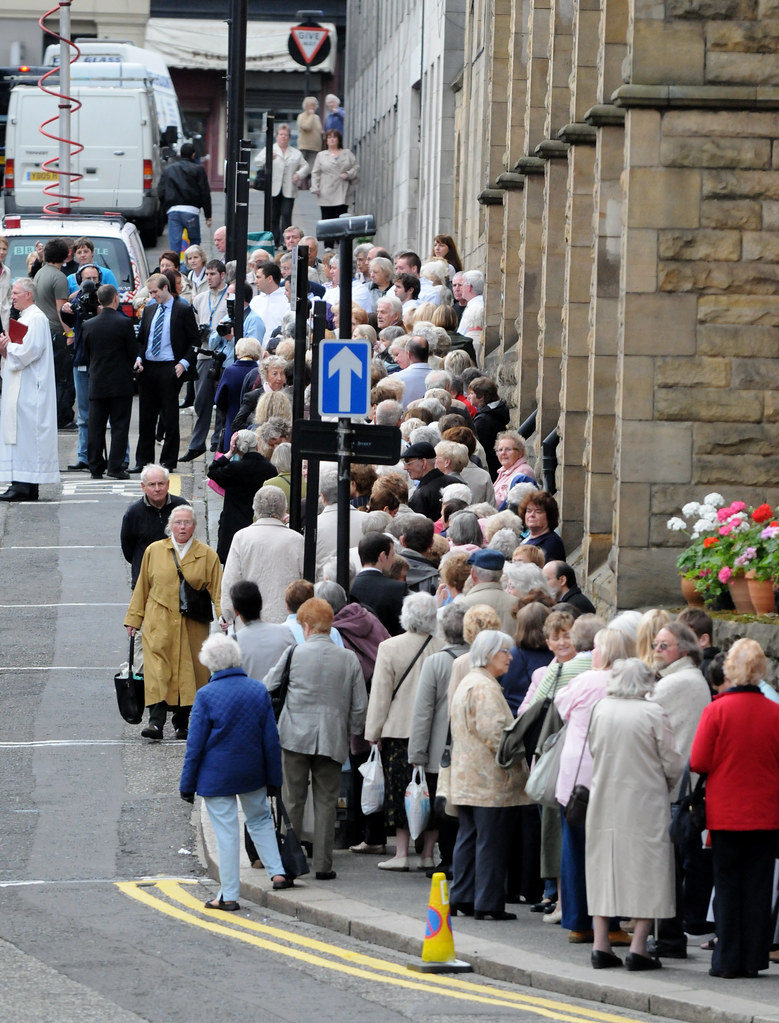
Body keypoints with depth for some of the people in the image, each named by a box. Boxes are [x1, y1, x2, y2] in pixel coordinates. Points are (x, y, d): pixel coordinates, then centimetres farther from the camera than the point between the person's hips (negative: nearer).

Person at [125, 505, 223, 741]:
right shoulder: (154, 551, 8)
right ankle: (156, 722, -21)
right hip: (159, 623, -1)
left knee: (188, 671, 2)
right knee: (157, 670, -13)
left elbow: (217, 589, 2)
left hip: (192, 626, 1)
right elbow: (142, 588, 12)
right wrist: (134, 618, 11)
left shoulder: (207, 555, 6)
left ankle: (182, 722, 13)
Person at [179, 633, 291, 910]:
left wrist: (187, 784, -1)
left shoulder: (206, 696, -14)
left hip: (216, 776, -4)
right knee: (260, 820, 25)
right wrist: (274, 779, 13)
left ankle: (229, 896, 7)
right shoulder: (258, 690, -3)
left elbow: (195, 745, -10)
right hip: (252, 773, 4)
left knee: (226, 834, 2)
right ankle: (277, 873, 17)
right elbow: (271, 739, 3)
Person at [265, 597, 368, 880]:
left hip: (296, 737, -2)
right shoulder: (349, 659, -1)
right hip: (332, 739, 2)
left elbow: (268, 688, 4)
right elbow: (360, 705, 3)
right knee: (326, 802, 7)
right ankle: (323, 864, 5)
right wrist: (351, 734, 16)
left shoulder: (293, 654, -6)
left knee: (293, 801, 7)